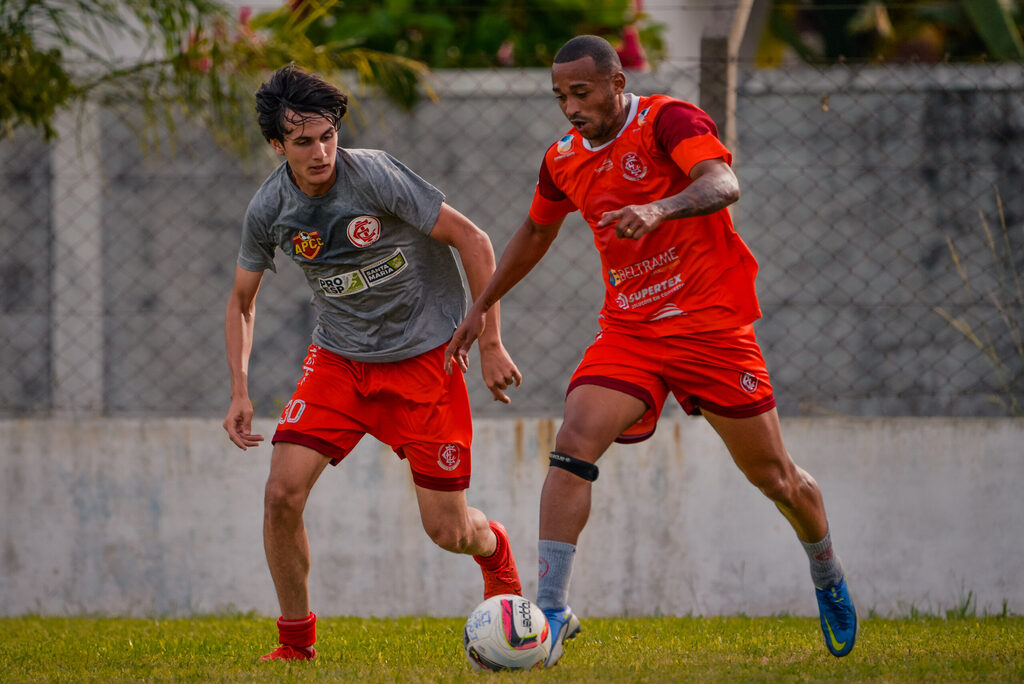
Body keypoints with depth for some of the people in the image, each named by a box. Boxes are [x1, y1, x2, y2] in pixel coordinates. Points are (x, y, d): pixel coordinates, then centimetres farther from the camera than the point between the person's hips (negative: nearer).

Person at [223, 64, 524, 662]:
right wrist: (240, 393, -3)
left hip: (423, 358, -3)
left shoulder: (375, 175, -22)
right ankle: (297, 640, 2)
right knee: (283, 491, -17)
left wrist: (491, 344, -14)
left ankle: (496, 552, 37)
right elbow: (242, 301, 9)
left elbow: (472, 240, -14)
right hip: (339, 360, 3)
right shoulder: (269, 209, -9)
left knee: (448, 530, -2)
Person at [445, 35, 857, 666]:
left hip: (712, 326, -4)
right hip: (630, 330, 4)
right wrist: (482, 307, 30)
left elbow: (723, 184, -30)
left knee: (774, 476, 5)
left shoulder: (668, 121, -12)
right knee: (574, 446, -19)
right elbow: (536, 233, 26)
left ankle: (830, 579, 34)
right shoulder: (564, 161, 6)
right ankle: (552, 612, -20)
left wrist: (660, 210, -48)